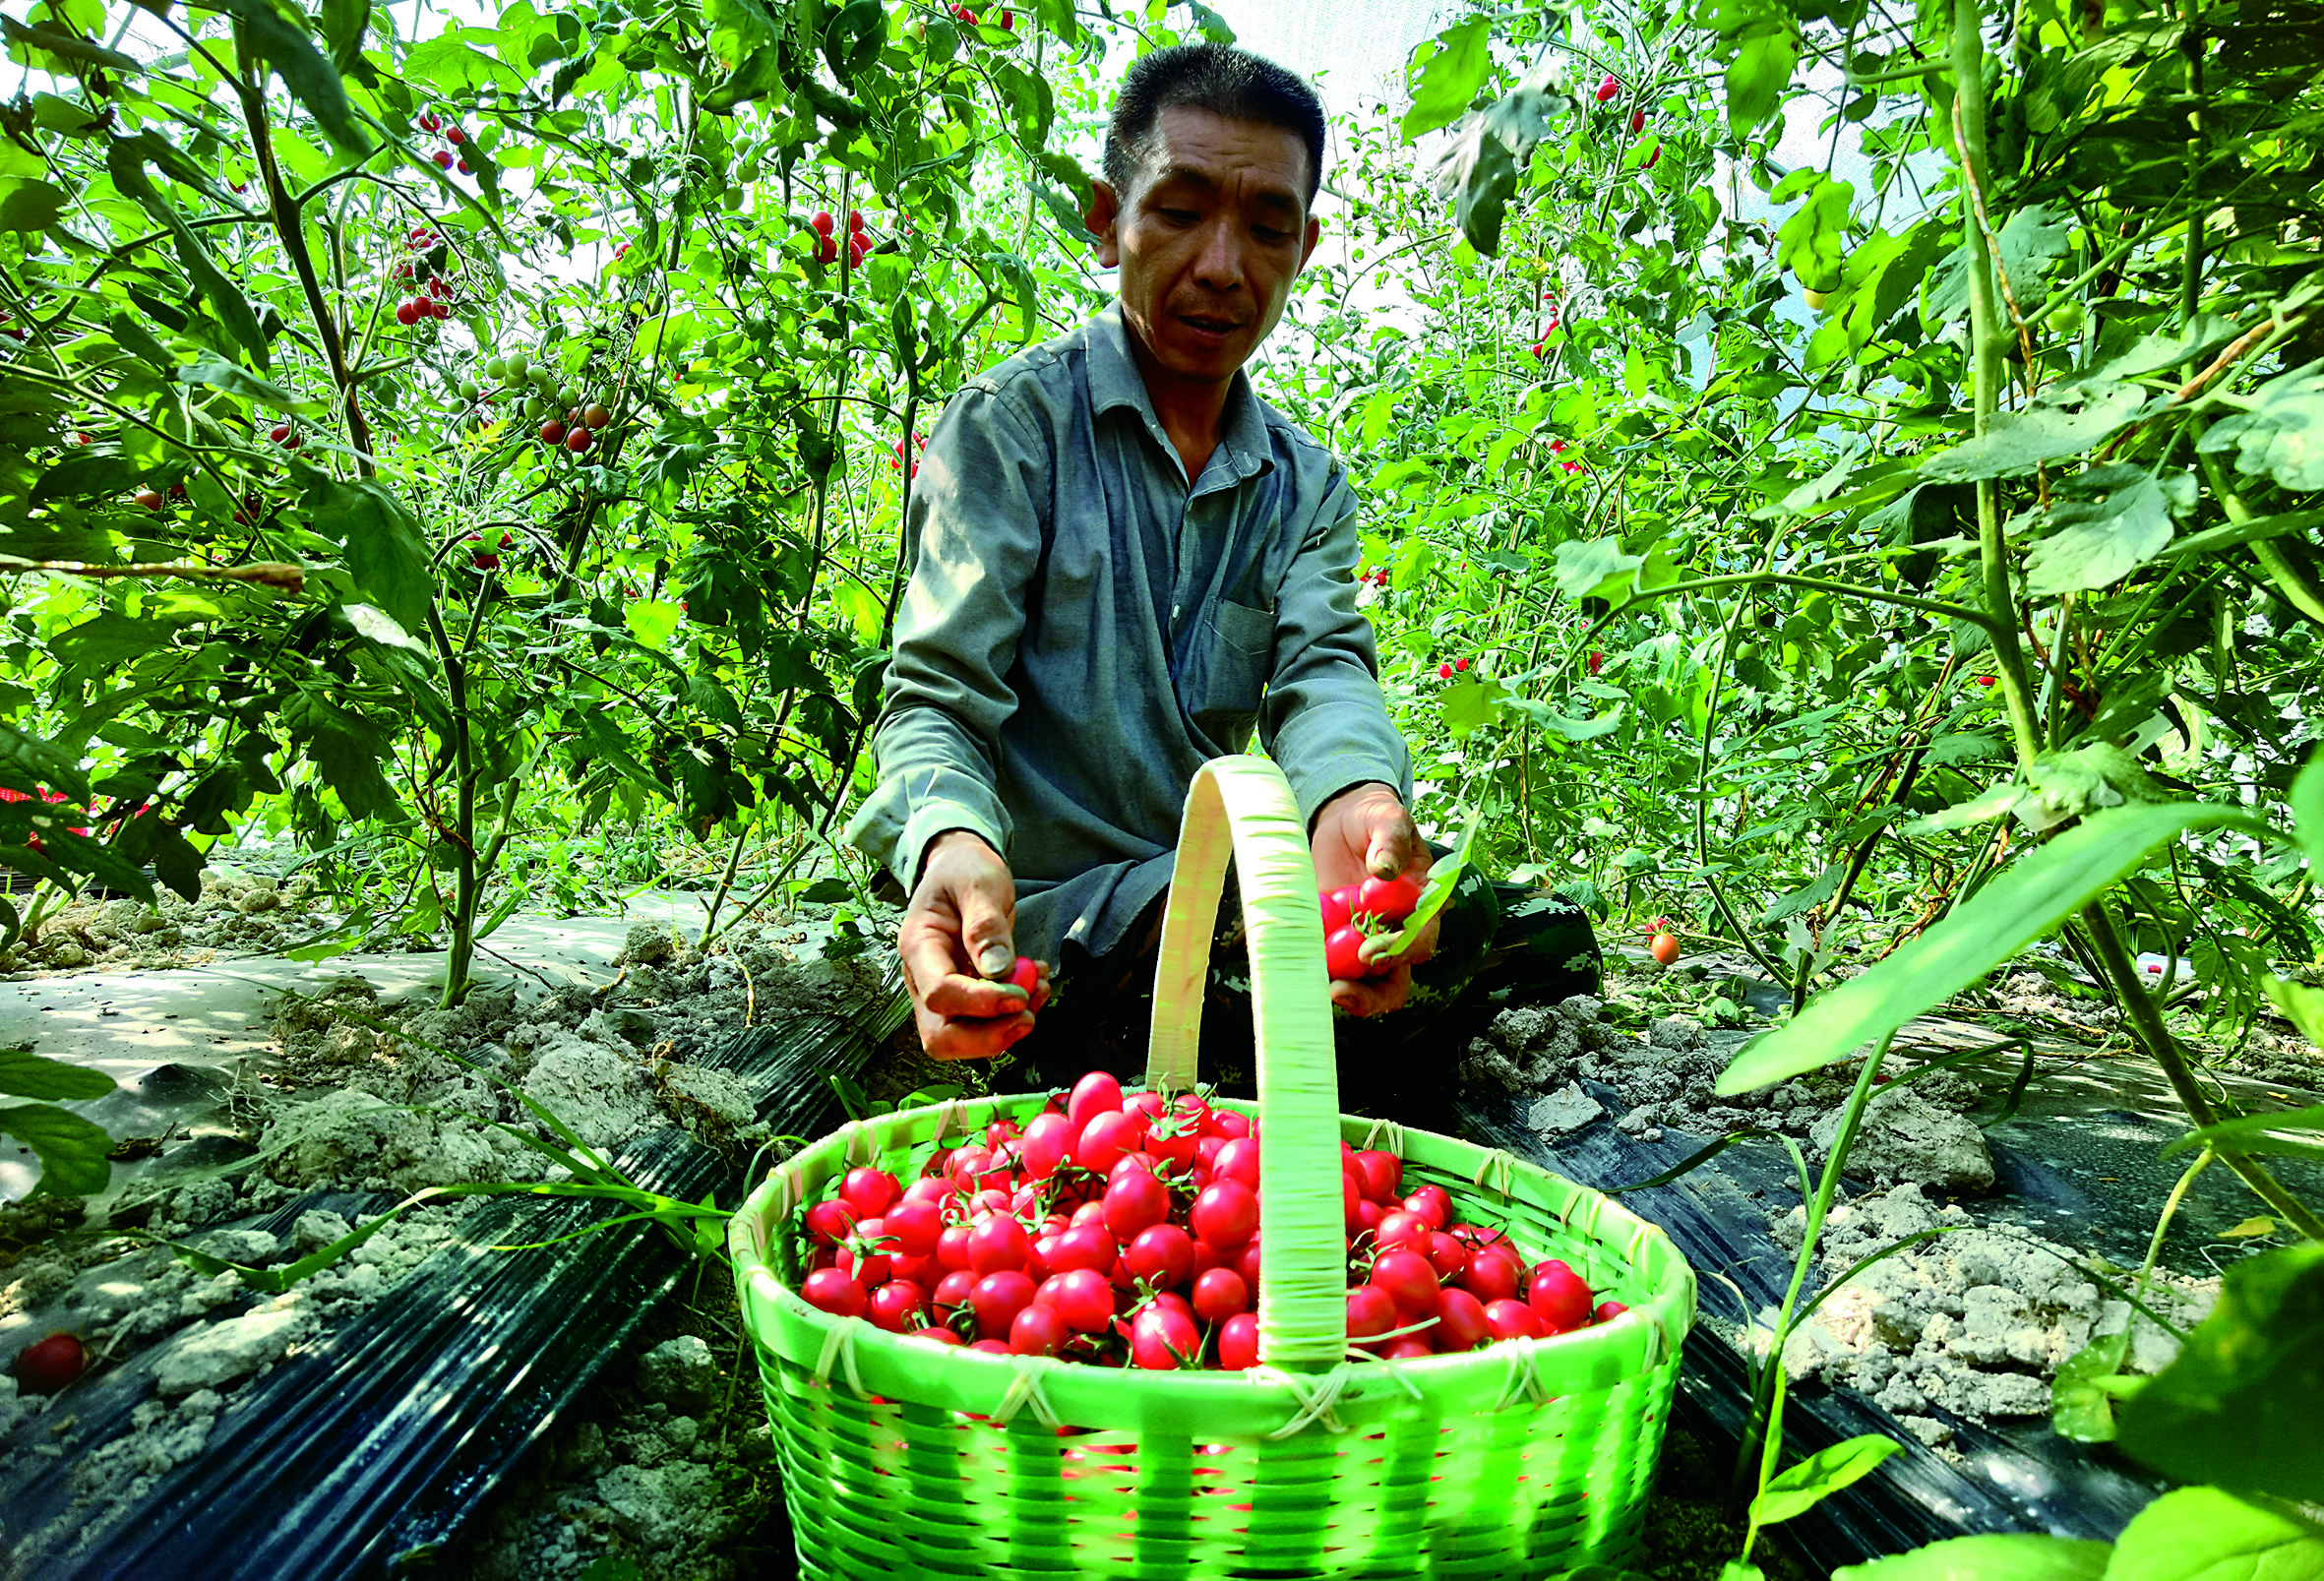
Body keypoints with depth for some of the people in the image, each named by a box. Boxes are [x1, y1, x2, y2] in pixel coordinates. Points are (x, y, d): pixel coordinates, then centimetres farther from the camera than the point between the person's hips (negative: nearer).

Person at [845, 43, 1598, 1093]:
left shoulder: (1307, 485, 12)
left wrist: (1354, 791, -33)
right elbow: (938, 700, -10)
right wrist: (952, 842, -35)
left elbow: (1322, 666, -7)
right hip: (1023, 921, -4)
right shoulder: (1012, 422, -3)